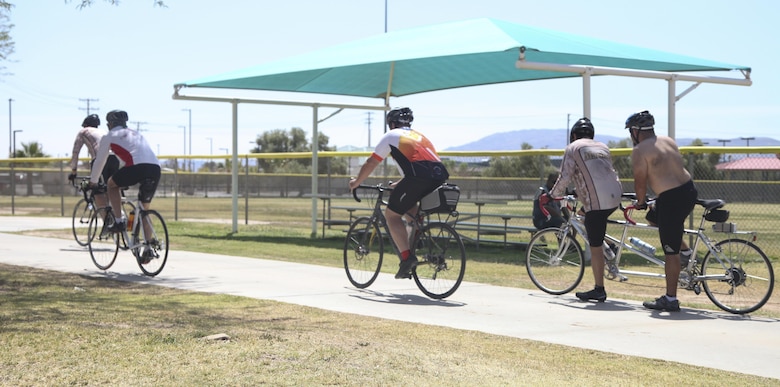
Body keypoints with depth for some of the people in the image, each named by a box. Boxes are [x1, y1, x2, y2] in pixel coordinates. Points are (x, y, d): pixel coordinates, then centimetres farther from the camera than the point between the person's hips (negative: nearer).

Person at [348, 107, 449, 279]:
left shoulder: (391, 136, 16)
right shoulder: (419, 136, 33)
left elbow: (370, 164, 19)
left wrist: (356, 182, 35)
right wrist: (400, 184, 55)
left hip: (419, 178, -6)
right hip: (440, 177, 7)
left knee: (392, 214, 7)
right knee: (412, 212, 30)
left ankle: (407, 257, -8)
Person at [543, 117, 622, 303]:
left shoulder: (573, 148, 6)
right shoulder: (603, 147, 24)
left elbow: (564, 177, -3)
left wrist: (551, 195, 12)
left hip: (597, 202, -7)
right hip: (615, 197, 7)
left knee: (595, 246, -1)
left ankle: (599, 290, 1)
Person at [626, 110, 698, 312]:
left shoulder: (640, 151, -9)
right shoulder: (669, 141, 15)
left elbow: (640, 181, -10)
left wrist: (641, 202, 9)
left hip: (672, 199, -8)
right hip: (690, 191, 9)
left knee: (671, 252, -4)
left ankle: (670, 300, 0)